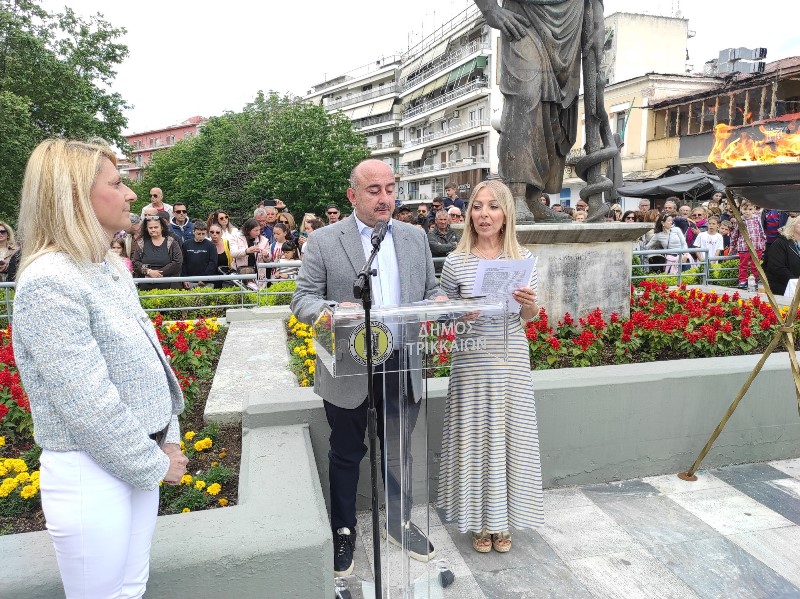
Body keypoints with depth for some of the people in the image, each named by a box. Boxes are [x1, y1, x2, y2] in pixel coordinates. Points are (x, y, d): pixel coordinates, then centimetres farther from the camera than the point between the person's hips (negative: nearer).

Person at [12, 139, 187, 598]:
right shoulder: (49, 284, -22)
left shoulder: (112, 267, 5)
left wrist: (168, 437, 6)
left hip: (140, 458, 7)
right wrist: (155, 465, -13)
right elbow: (89, 406, -23)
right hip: (90, 475, -7)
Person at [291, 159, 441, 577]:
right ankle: (343, 532, 36)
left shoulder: (415, 237, 8)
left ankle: (399, 521, 41)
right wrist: (333, 311, -27)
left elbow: (430, 292, 12)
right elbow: (302, 299, -6)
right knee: (346, 453, 14)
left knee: (398, 449, 18)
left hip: (403, 364, 3)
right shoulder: (323, 241, -4)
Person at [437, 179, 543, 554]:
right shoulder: (456, 261, -4)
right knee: (474, 435, 8)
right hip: (471, 361, -1)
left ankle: (503, 520, 32)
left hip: (511, 360, 1)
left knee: (508, 435, 10)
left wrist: (529, 304, -15)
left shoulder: (523, 259, 0)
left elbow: (529, 318, 7)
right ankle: (478, 519, 29)